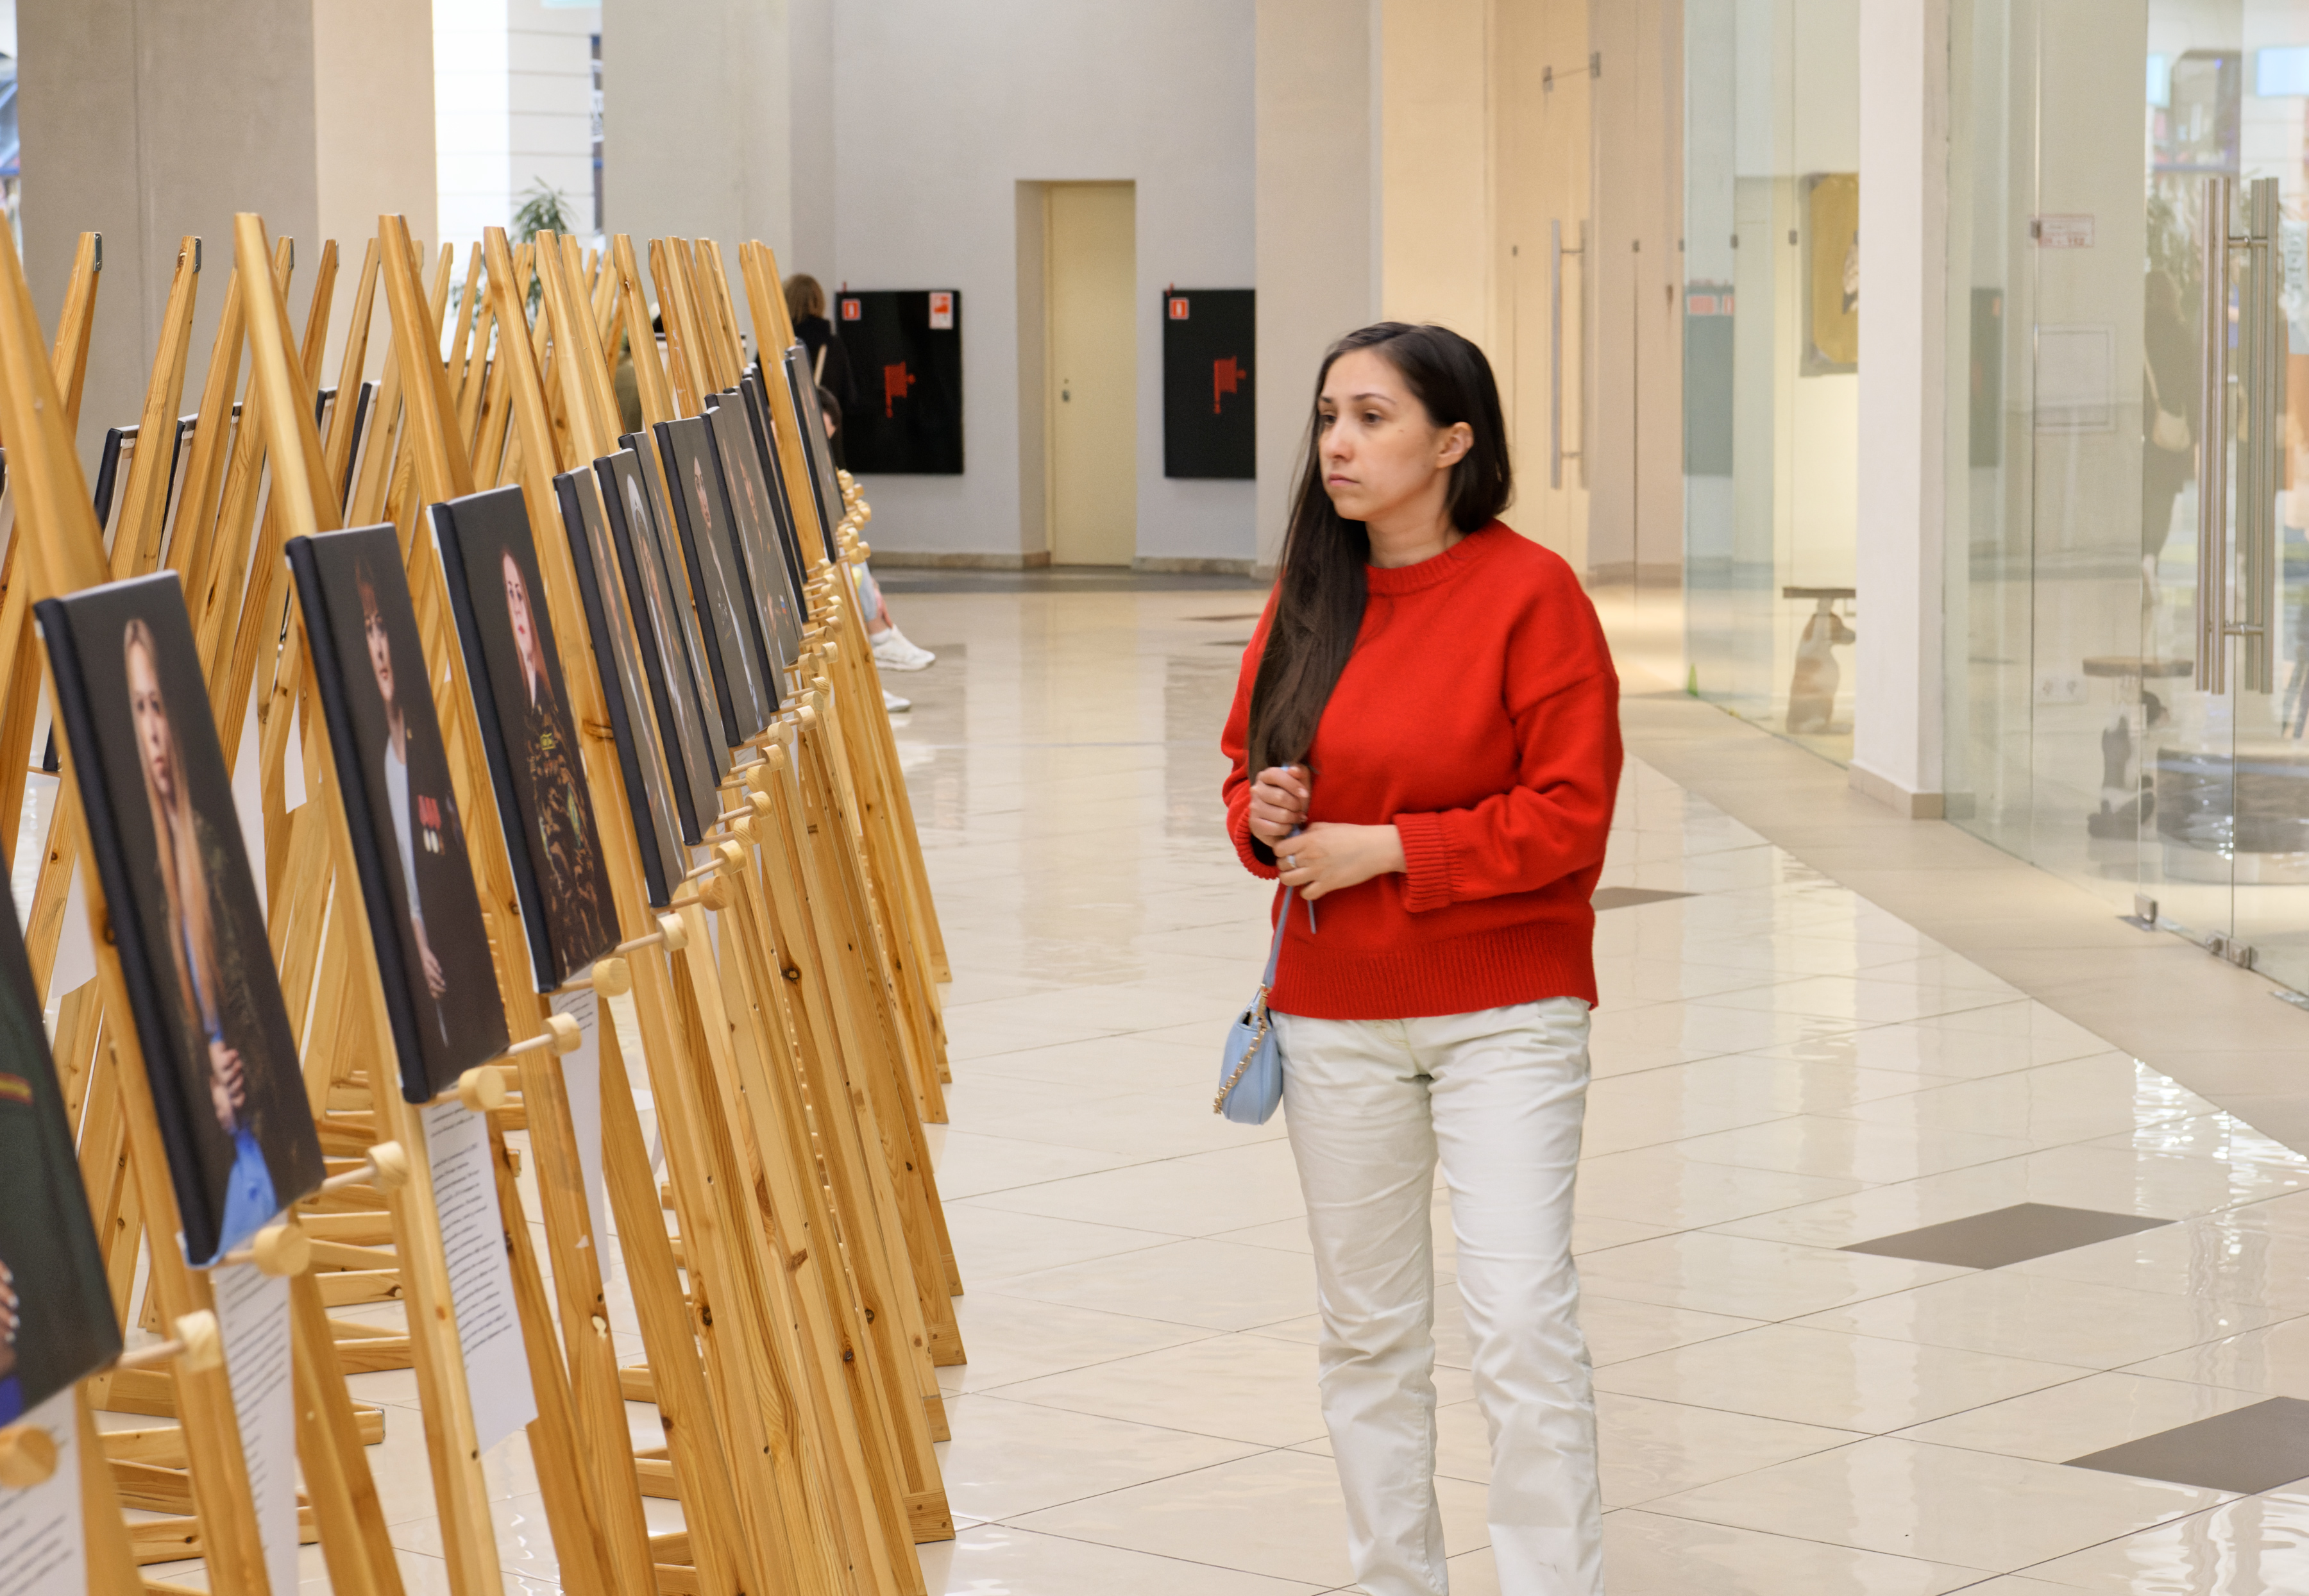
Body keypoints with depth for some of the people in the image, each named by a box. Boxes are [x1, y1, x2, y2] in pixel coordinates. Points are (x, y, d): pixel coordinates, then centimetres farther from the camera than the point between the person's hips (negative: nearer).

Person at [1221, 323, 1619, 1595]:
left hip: (1505, 1018, -5)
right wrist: (1264, 814, -6)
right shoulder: (1307, 596, 6)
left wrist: (1384, 848, -18)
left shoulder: (1530, 593, -11)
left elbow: (1569, 815, -15)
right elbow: (1247, 757, 17)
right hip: (1336, 1019, 6)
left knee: (1524, 1321, -10)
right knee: (1366, 1324, 13)